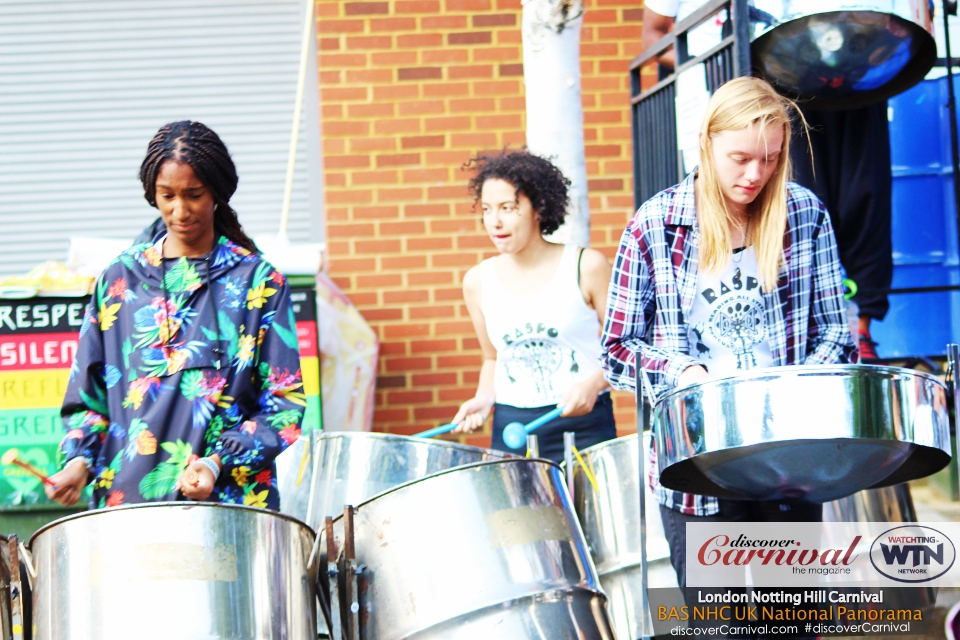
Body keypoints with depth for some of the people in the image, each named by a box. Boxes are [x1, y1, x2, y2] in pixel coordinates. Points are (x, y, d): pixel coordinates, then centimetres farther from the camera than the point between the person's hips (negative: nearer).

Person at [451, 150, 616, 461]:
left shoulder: (586, 266, -3)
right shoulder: (478, 281, 6)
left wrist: (594, 383, -17)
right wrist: (485, 397, 1)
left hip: (584, 426, -2)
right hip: (511, 431, 2)